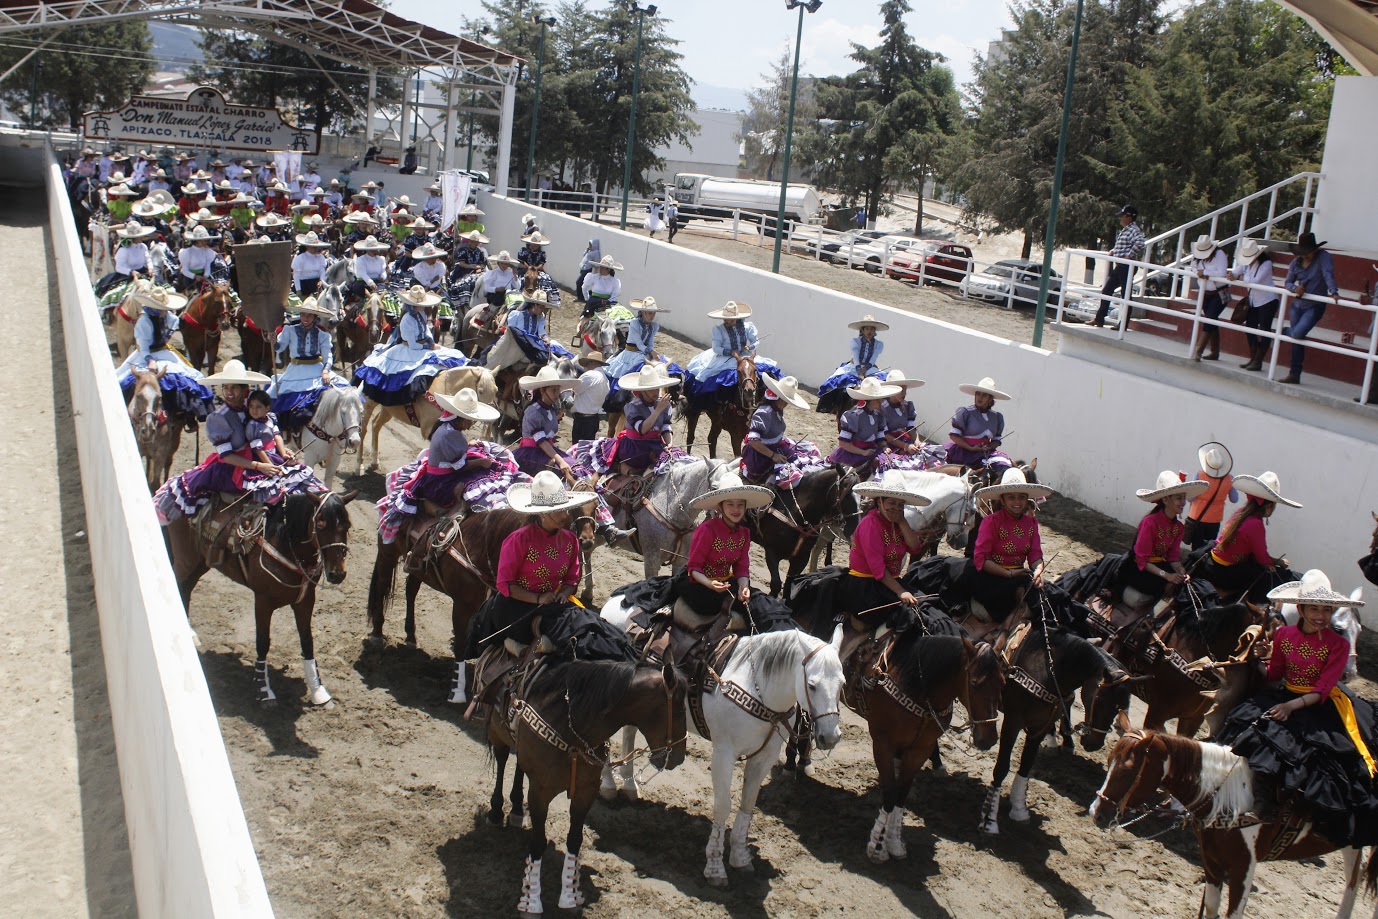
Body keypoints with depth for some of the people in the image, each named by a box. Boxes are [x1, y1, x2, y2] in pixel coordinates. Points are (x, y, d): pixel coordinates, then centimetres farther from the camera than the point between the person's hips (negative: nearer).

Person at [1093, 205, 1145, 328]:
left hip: (1126, 266, -10)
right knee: (1106, 291, 12)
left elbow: (1139, 244, -30)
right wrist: (1113, 251, 15)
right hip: (1119, 266, 10)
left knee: (1126, 294, -4)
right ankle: (1099, 320, 17)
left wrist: (1128, 257, -25)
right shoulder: (1125, 230, 17)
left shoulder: (1133, 230, -13)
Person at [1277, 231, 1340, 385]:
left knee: (1298, 334, -22)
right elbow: (1287, 282, 7)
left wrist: (1333, 292, -39)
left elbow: (1328, 275, -24)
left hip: (1315, 306, -5)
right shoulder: (1296, 262, 5)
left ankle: (1281, 332, 15)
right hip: (1297, 305, 5)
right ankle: (1294, 374, 14)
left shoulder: (1323, 257, -11)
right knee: (1296, 339, 7)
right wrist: (1295, 288, -16)